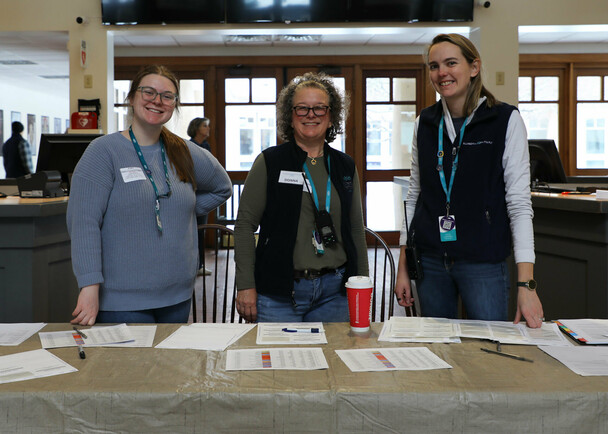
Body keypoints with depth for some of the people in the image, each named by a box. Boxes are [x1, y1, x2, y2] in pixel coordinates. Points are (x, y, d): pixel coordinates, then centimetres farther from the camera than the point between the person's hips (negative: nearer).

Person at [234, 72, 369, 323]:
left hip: (334, 292, 3)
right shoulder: (270, 162, 0)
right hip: (278, 293, -3)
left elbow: (356, 229, 15)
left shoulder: (345, 166, 10)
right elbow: (245, 225, -2)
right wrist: (246, 286, -7)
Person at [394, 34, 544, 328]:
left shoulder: (506, 120, -5)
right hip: (430, 260, 4)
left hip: (483, 262, -3)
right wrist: (403, 267, 8)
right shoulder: (425, 123, 7)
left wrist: (526, 283, -15)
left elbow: (519, 203, -8)